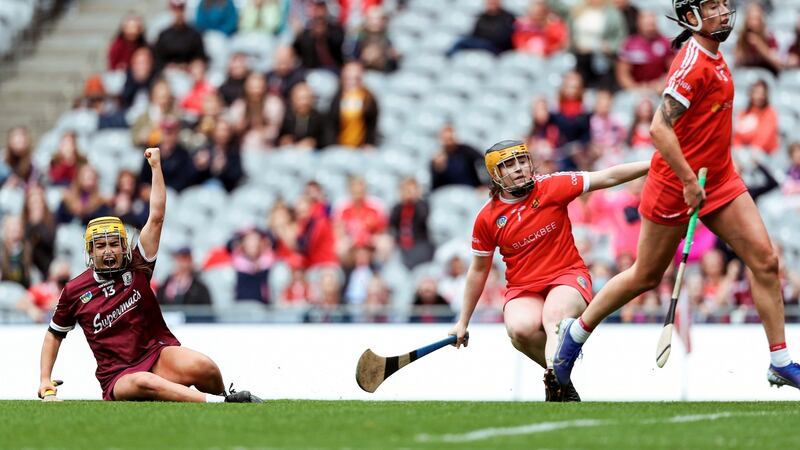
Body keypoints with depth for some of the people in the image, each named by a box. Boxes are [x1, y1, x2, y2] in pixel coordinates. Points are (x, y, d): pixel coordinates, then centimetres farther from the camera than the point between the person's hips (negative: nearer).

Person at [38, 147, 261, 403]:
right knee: (143, 383, -39)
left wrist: (156, 167, -2)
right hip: (119, 379, -1)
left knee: (201, 367, -31)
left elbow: (156, 218, 1)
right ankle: (220, 402, -43)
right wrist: (45, 380, 12)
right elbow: (55, 333, 20)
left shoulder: (136, 268, 7)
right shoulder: (75, 291, 7)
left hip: (158, 353, 1)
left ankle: (223, 397, 0)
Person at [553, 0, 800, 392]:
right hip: (675, 184, -8)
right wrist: (689, 182, -27)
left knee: (765, 260, -4)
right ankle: (577, 331, 28)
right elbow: (660, 129, -29)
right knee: (647, 276, 7)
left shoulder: (714, 57, 7)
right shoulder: (692, 64, -22)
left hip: (720, 179, 8)